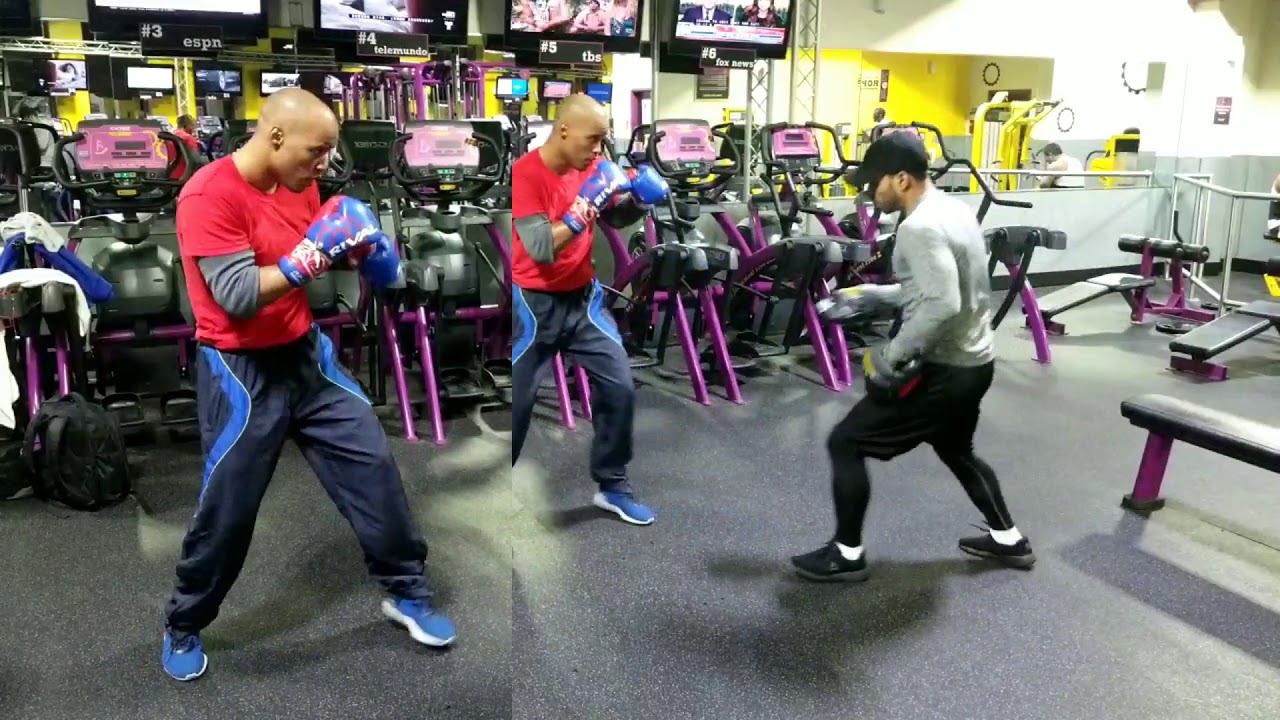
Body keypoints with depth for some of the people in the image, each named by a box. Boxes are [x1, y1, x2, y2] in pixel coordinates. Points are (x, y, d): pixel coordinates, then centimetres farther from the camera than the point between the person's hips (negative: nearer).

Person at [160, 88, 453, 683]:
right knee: (226, 510, 4)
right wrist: (312, 254, -29)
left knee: (372, 463, 5)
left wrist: (351, 246, -6)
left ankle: (405, 592, 21)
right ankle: (182, 628, 29)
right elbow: (239, 297, -24)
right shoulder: (208, 197, -19)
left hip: (306, 354, 7)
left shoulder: (299, 183, 2)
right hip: (241, 372, -6)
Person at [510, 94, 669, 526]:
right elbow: (541, 249, -24)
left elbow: (617, 219, 12)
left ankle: (612, 486, 18)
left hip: (583, 296, 6)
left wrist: (639, 199, -9)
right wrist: (584, 208, -33)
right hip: (534, 302, -5)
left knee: (620, 388, 2)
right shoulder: (525, 174, -18)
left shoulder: (590, 166, 0)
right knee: (518, 401, 3)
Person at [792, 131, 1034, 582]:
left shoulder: (919, 227, -22)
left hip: (943, 369, -10)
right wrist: (870, 295, 18)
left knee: (845, 443, -1)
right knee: (955, 450, 31)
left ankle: (846, 555, 11)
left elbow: (941, 304, -33)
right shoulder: (952, 210, 10)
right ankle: (1009, 540, 43)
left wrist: (893, 356, -23)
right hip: (974, 361, 10)